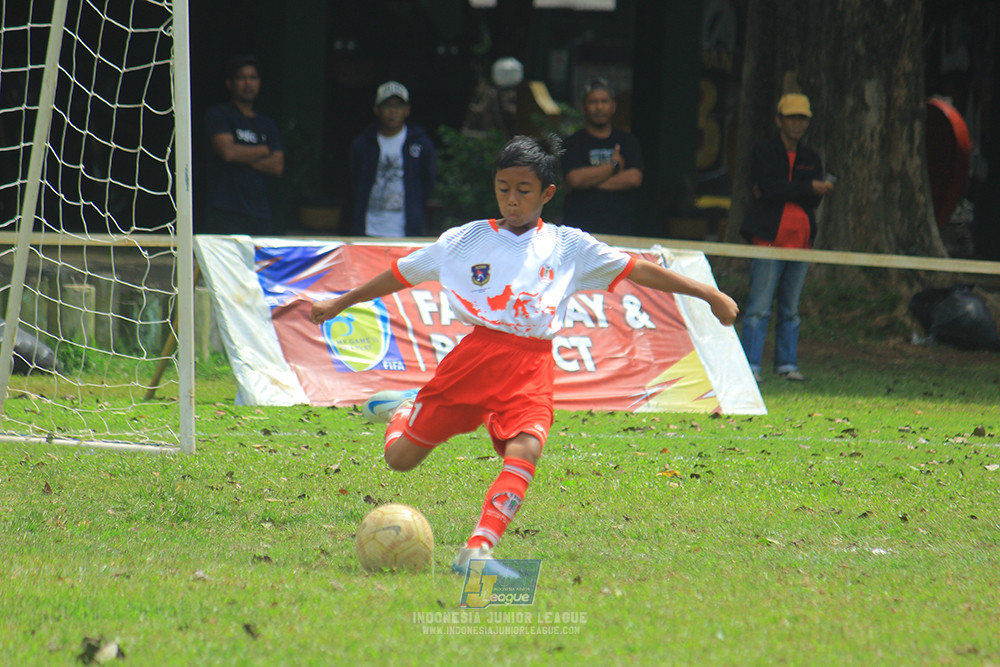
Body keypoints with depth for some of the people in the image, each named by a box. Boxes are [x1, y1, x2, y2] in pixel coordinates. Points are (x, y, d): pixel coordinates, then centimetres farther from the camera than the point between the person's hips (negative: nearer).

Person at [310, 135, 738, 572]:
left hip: (533, 365, -1)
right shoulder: (465, 241, 11)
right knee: (399, 458, 2)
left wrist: (707, 294, 10)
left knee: (525, 450, -30)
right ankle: (406, 415, 39)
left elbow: (637, 270, 12)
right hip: (477, 353, 1)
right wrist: (337, 305, 24)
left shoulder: (567, 247, 11)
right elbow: (401, 274, 19)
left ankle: (478, 548, -35)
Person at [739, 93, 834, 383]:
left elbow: (815, 199, 3)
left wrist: (780, 191, -9)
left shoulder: (811, 159, 17)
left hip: (800, 239, 5)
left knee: (791, 309, 8)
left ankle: (787, 363, 13)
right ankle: (750, 365, -8)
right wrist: (809, 187, -12)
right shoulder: (764, 150, 3)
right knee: (759, 307, -9)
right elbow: (769, 185, -13)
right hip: (769, 238, -5)